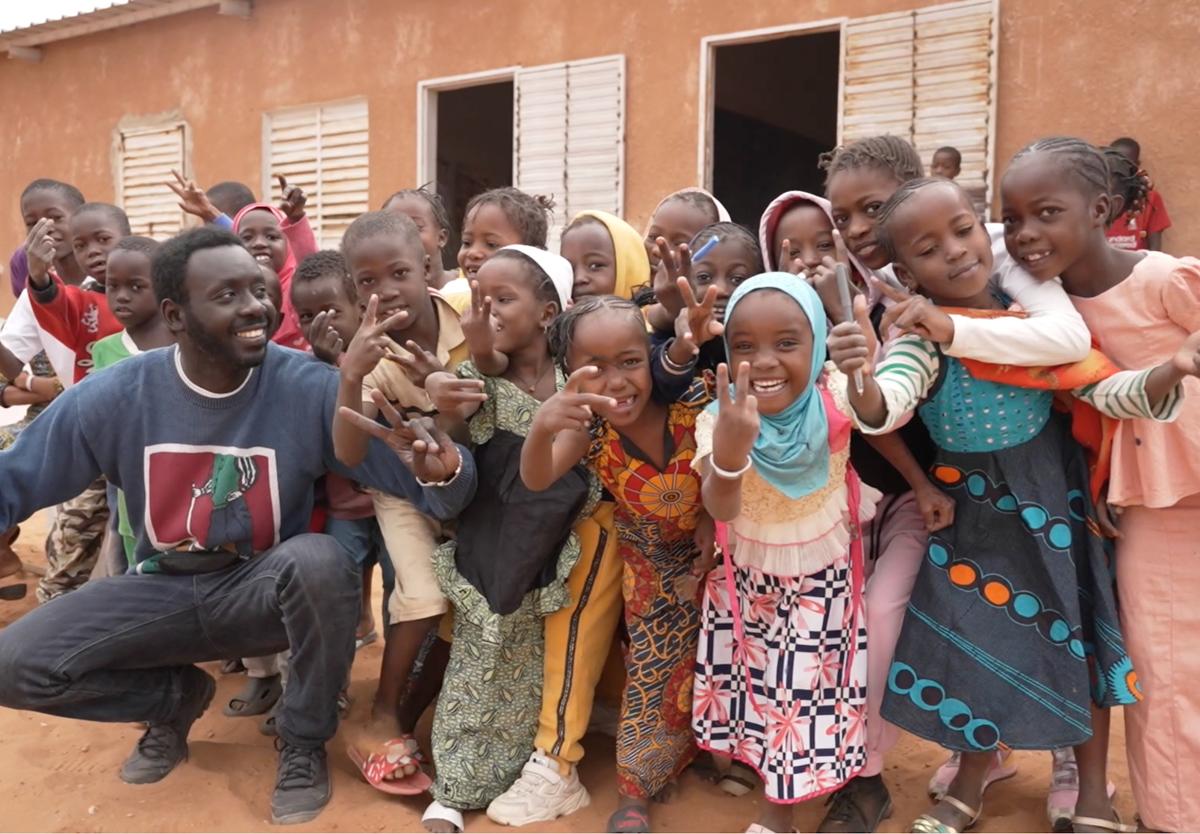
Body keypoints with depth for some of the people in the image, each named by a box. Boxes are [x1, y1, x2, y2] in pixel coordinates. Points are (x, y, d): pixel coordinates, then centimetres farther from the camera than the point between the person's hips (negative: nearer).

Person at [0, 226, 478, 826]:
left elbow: (436, 487, -21)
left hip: (266, 589, -2)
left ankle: (303, 742, -7)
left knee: (319, 560, -36)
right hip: (164, 589, 2)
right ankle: (175, 698, 15)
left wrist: (440, 468, -47)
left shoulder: (310, 388, -18)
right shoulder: (114, 396, -12)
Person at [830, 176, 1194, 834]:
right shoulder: (921, 341, -19)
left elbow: (1109, 391, -9)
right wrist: (861, 377, -62)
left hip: (1050, 495, 2)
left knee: (1077, 633, 12)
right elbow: (883, 407, -39)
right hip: (971, 510, -2)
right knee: (978, 639, 9)